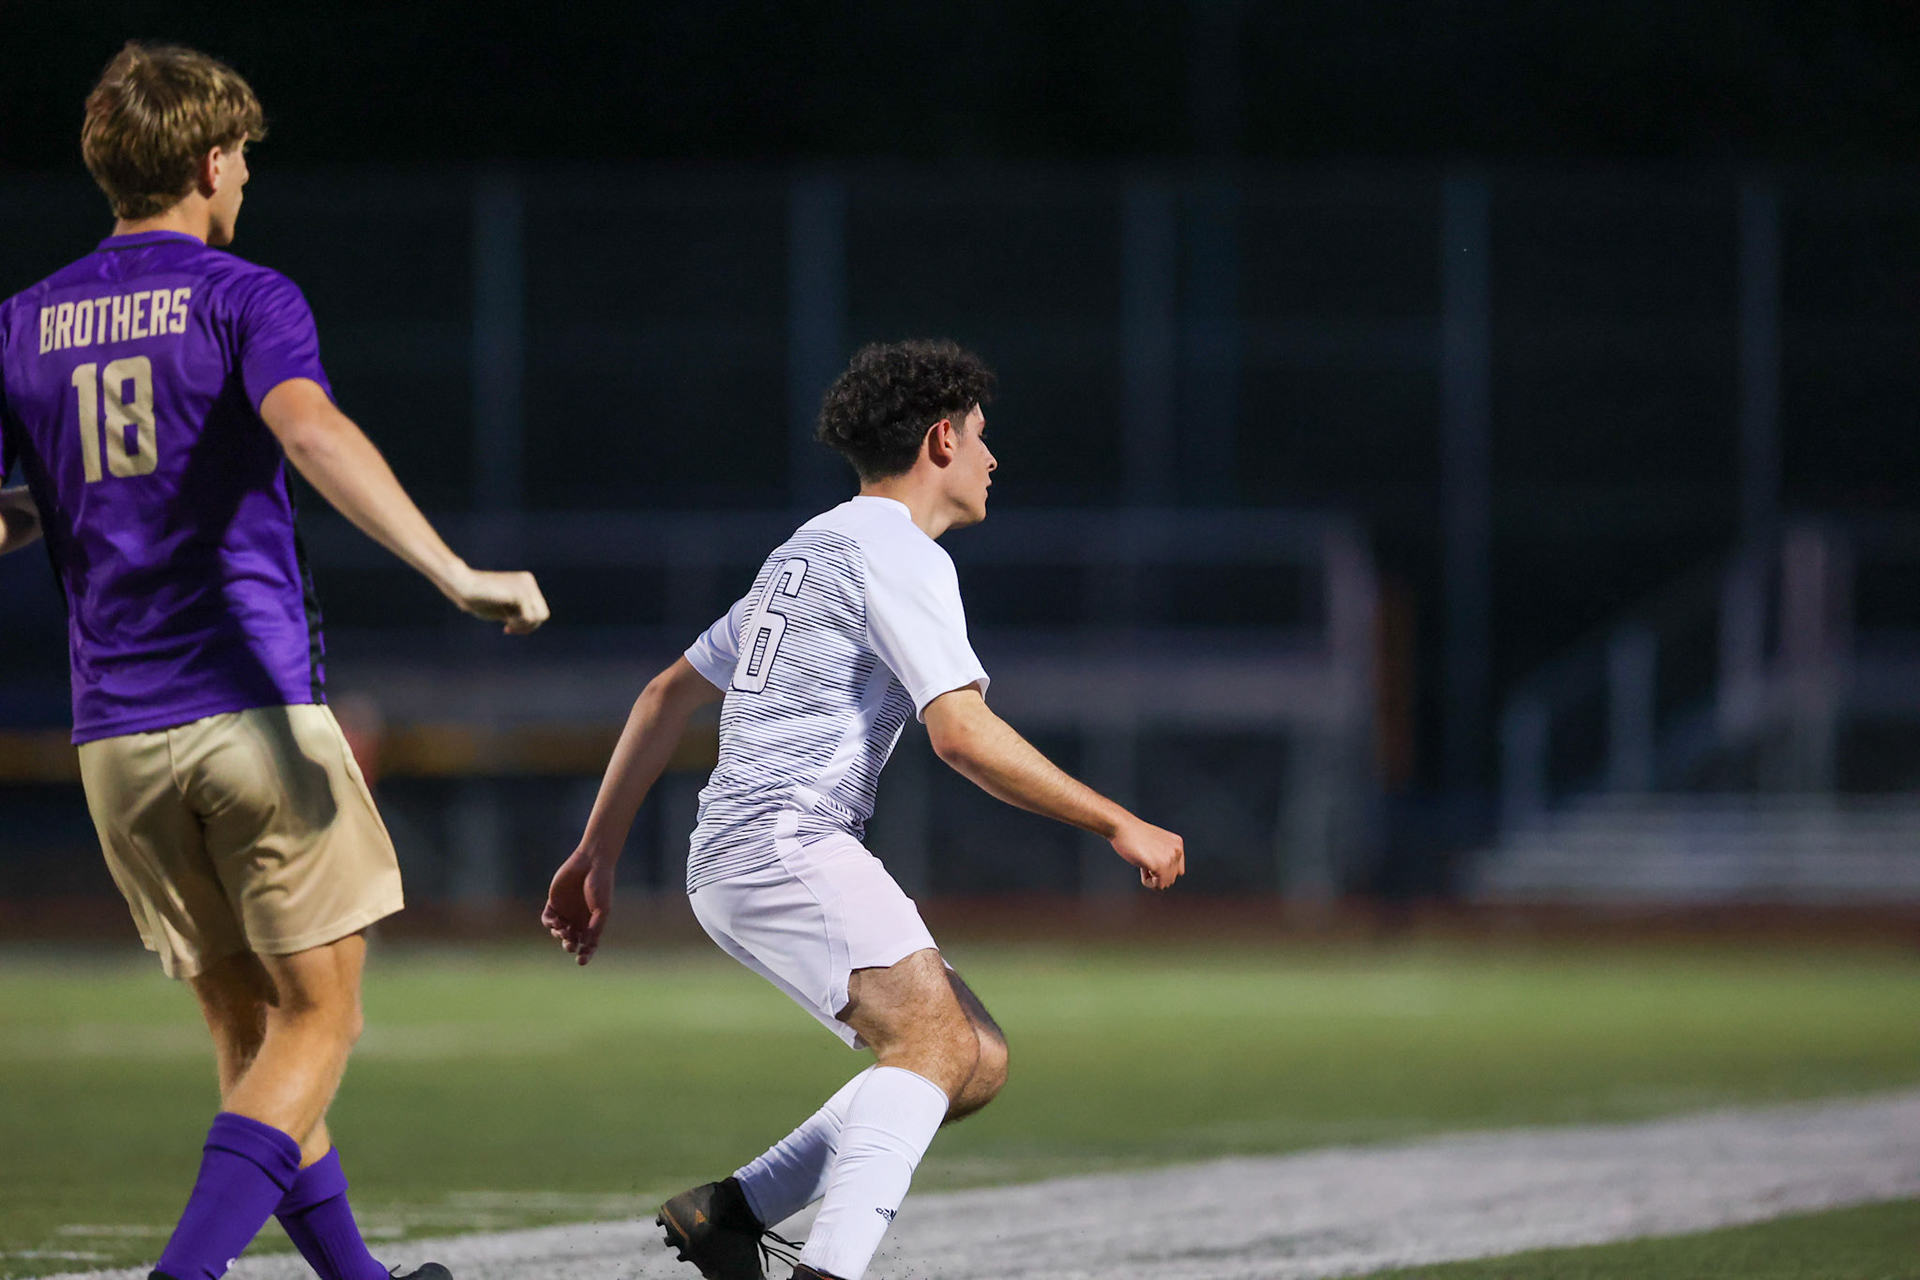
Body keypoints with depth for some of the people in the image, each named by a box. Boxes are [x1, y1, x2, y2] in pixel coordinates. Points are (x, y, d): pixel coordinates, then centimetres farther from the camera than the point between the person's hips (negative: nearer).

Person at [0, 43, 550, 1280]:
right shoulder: (244, 297, -4)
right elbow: (309, 431, -24)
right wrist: (454, 571, -31)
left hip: (117, 737, 5)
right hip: (256, 712, -5)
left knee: (248, 1028, 14)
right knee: (318, 1020, 0)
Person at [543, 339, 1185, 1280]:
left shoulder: (807, 551, 25)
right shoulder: (898, 554, -6)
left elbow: (668, 695, 28)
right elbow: (962, 734, -17)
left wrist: (598, 851, 31)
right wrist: (1117, 825, -11)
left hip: (728, 866, 10)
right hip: (784, 842, -10)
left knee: (977, 1061, 7)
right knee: (932, 1042, -26)